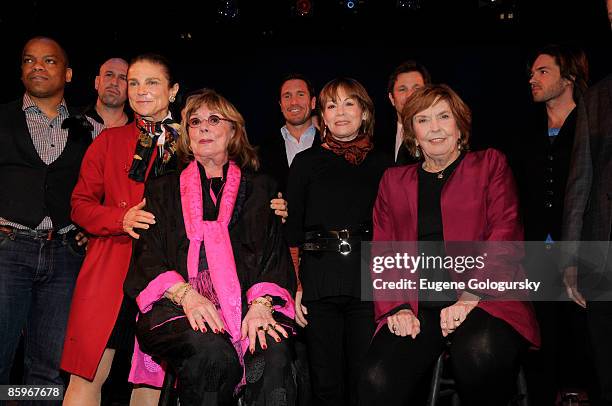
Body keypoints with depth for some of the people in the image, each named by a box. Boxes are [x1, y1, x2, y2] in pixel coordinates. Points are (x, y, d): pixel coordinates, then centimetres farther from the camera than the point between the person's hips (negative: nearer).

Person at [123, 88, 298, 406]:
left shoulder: (259, 188, 21)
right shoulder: (163, 189, 21)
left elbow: (275, 252, 10)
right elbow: (147, 257, 9)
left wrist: (261, 304, -11)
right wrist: (186, 295, -12)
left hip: (247, 302, 0)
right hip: (177, 305, 0)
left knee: (274, 352, -33)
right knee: (212, 350, -34)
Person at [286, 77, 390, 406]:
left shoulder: (381, 164, 12)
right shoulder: (306, 161, 10)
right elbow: (291, 230, 6)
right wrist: (294, 283, -4)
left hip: (370, 280, 1)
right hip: (319, 280, 0)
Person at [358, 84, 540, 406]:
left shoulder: (490, 164, 15)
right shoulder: (394, 180, 21)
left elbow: (505, 235, 2)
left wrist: (470, 297, -13)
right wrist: (397, 307, -4)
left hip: (482, 299, -1)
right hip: (416, 307, 2)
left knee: (480, 353, -36)